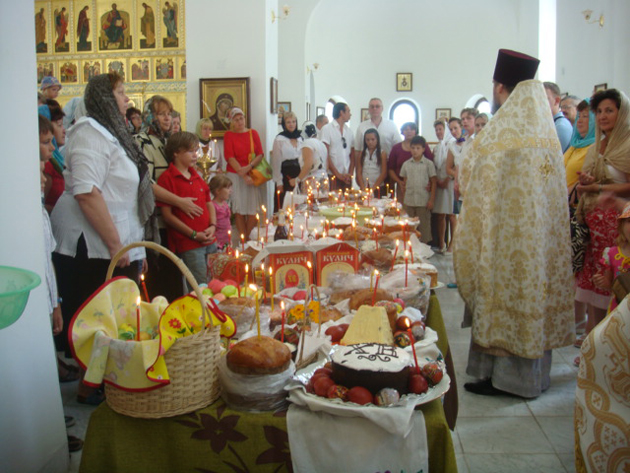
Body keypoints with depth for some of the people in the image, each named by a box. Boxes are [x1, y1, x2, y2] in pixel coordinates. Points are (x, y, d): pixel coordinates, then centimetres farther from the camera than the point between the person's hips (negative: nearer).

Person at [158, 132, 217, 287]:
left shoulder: (197, 176, 16)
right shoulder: (167, 178, -7)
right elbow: (167, 215, -11)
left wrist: (212, 226, 0)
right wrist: (194, 234, -12)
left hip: (209, 240, 7)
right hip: (188, 244, -7)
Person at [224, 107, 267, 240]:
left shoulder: (253, 133, 9)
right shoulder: (229, 135, 2)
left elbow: (260, 154, 3)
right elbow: (230, 157, -5)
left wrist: (249, 167, -15)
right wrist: (243, 175, -13)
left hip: (253, 174, 2)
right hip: (235, 176, -2)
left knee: (253, 209, -1)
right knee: (240, 210, -4)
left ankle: (248, 238, 11)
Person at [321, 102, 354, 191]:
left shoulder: (349, 130, 15)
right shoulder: (327, 129, -1)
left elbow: (352, 154, 14)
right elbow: (325, 155, -7)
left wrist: (350, 173, -1)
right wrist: (338, 174, -12)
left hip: (347, 177, 5)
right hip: (332, 176, -5)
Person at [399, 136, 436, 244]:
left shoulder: (428, 164, -1)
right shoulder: (406, 164, 8)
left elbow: (433, 182, 0)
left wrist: (431, 199, -6)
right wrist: (404, 198, 8)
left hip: (424, 201, -3)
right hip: (409, 201, 3)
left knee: (424, 227, 1)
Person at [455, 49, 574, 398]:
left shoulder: (499, 134, -15)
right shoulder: (547, 133, 7)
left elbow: (468, 178, -9)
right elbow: (551, 189, 14)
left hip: (506, 234, -7)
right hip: (542, 233, 7)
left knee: (502, 295, 2)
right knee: (532, 290, 13)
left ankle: (502, 376, 10)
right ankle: (531, 373, 25)